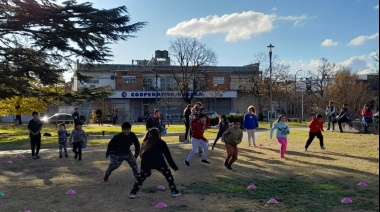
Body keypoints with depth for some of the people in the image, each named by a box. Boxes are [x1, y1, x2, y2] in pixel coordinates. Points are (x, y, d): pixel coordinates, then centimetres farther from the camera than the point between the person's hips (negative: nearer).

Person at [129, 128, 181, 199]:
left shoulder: (145, 143, 24)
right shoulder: (161, 142, 15)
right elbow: (168, 155, 13)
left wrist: (147, 170, 31)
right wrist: (174, 166, 16)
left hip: (146, 163, 3)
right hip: (159, 163, -2)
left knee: (141, 178, 21)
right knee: (168, 175, 16)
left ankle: (133, 193, 15)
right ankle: (174, 192, 15)